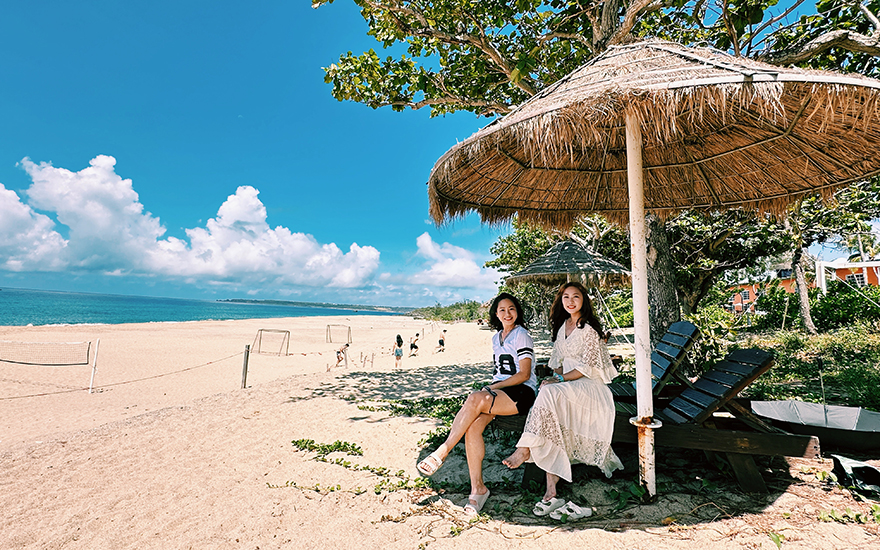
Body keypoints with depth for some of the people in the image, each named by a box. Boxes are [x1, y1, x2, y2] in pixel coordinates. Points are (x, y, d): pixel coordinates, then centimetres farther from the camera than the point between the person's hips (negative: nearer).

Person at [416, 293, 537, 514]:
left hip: (522, 392, -6)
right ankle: (477, 487, -16)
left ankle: (442, 451, -24)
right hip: (499, 391, 6)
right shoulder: (496, 338, 19)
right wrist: (490, 388, 6)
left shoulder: (521, 335, -3)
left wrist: (491, 388, -13)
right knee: (473, 425, -23)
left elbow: (524, 374, -10)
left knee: (475, 399, -33)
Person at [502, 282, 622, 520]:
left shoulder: (589, 329, -7)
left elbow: (588, 367, -12)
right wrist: (554, 378, 1)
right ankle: (551, 491, -23)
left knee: (549, 395, -33)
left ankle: (525, 450, -27)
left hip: (590, 386, -6)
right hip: (567, 386, 6)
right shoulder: (562, 326, 14)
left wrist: (558, 380, -16)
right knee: (550, 423, -20)